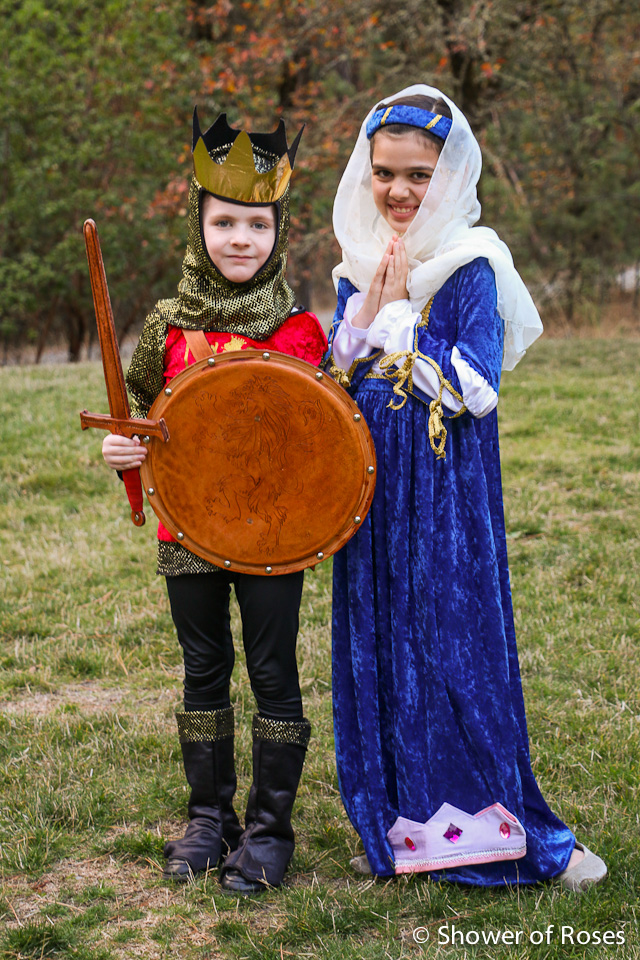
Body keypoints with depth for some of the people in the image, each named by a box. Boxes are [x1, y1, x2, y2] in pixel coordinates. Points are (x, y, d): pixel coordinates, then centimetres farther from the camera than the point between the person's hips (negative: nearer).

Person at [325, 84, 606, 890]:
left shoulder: (471, 269, -9)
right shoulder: (357, 266, 10)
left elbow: (475, 392, -17)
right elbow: (333, 380, 10)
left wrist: (398, 318, -15)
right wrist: (368, 306, -6)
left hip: (448, 493, -6)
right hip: (373, 488, 6)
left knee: (457, 645, -3)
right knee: (378, 643, 10)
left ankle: (503, 826, 11)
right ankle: (403, 822, 24)